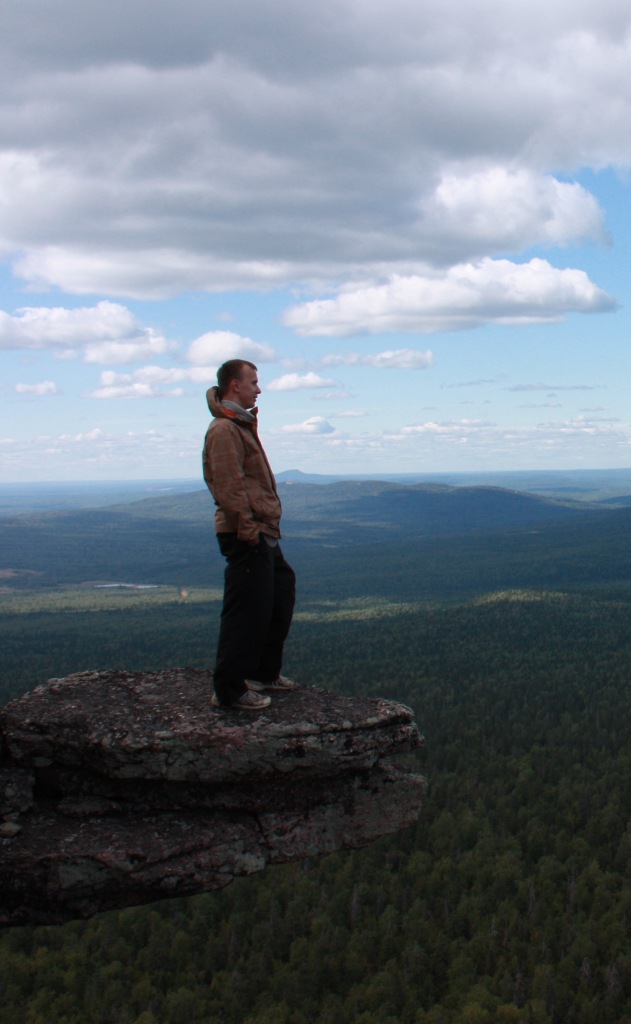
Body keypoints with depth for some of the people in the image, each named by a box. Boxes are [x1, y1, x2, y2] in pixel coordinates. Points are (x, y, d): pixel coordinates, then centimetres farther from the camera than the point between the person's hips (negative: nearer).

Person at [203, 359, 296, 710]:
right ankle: (229, 690, -1)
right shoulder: (224, 430, -15)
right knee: (247, 611, -7)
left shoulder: (243, 425, 19)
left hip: (263, 534, 11)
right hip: (246, 535, -11)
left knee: (281, 593, 20)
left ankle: (265, 672, 31)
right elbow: (229, 487, -22)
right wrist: (248, 529, -22)